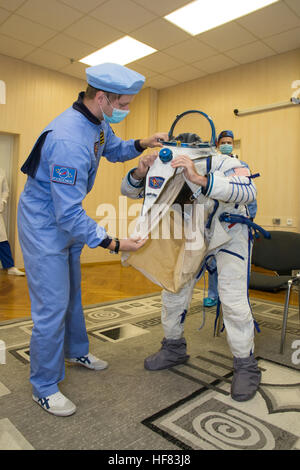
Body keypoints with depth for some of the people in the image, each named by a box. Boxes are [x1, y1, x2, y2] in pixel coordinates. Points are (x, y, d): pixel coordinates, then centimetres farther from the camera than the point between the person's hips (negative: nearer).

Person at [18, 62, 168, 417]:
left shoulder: (97, 122, -3)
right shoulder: (69, 141, -33)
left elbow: (113, 149, 19)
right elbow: (69, 214, -32)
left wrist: (141, 144, 0)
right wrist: (113, 244, -30)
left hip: (67, 220, 10)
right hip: (44, 225, -9)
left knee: (71, 292, 21)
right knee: (52, 305, -4)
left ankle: (76, 351, 43)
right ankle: (44, 388, 16)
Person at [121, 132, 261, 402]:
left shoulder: (225, 165, -31)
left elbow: (248, 191, -52)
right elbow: (129, 191, -12)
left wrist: (200, 179, -63)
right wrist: (140, 172, -35)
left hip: (230, 236, -4)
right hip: (194, 238, 5)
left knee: (233, 300, -13)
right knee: (173, 290, 4)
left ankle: (246, 367, 8)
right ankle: (174, 350, 26)